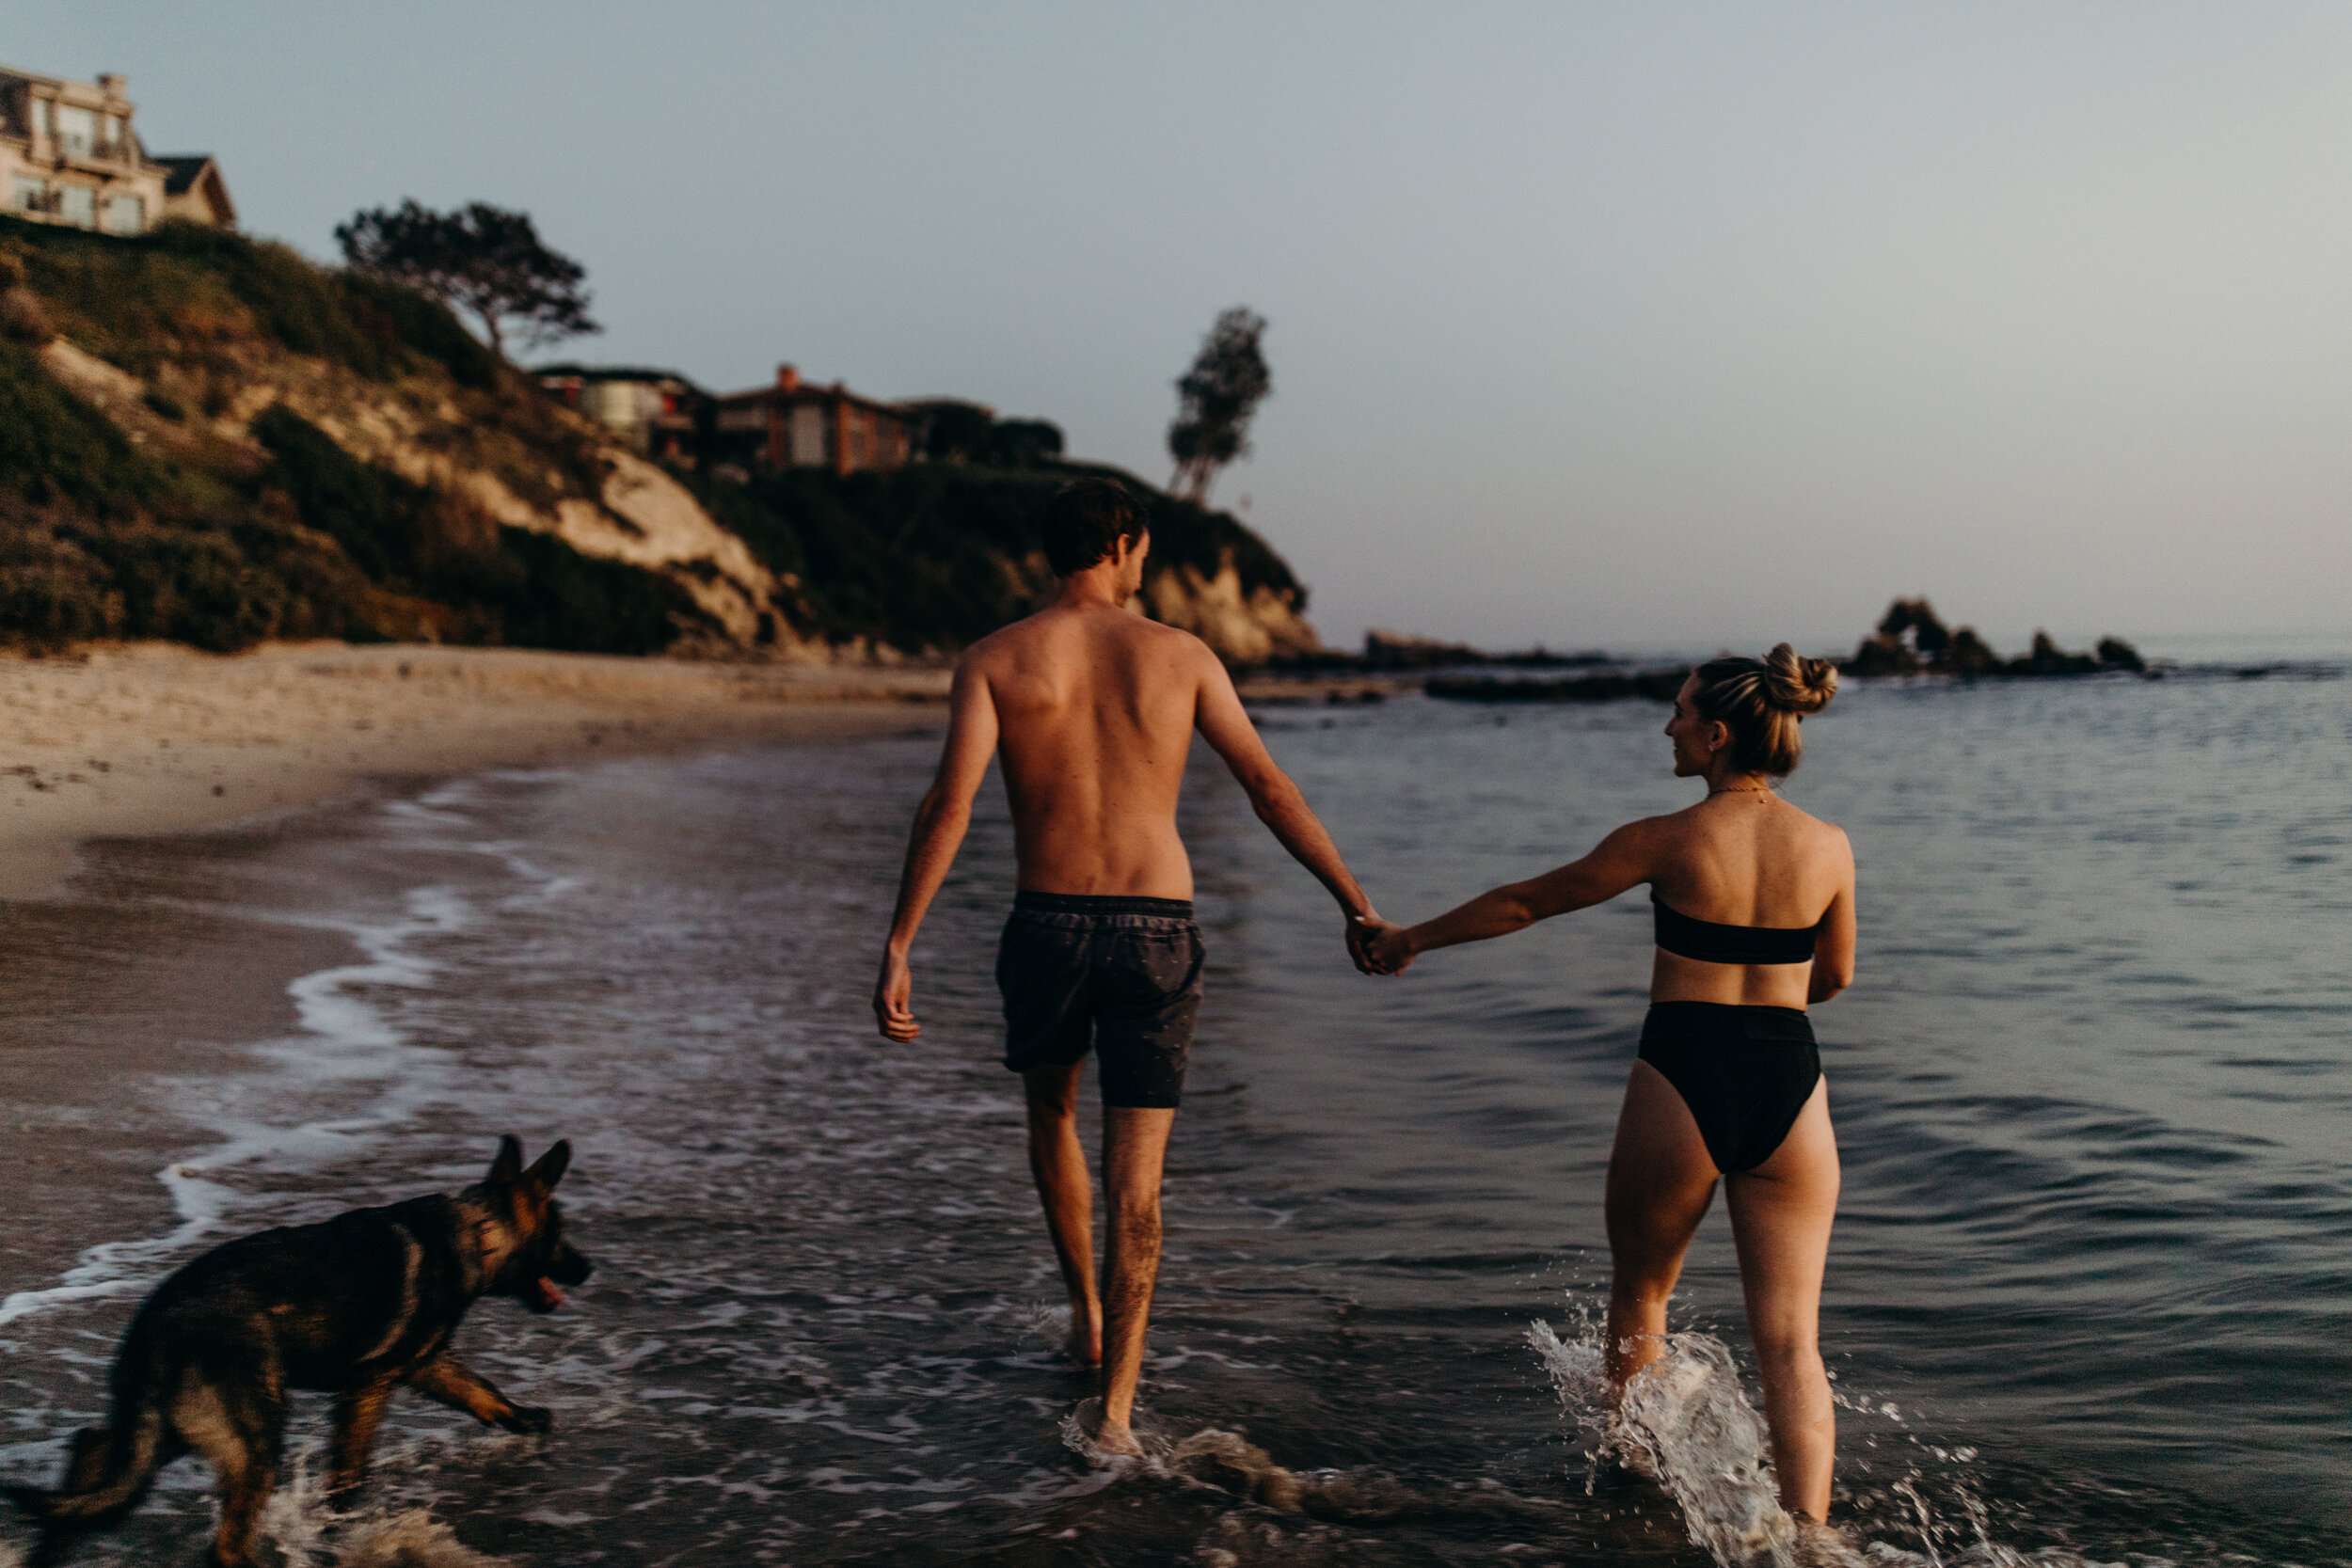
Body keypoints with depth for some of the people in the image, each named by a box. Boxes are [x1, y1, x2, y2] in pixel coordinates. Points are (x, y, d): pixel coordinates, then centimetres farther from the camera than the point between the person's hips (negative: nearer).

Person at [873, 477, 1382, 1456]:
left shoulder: (994, 660, 1)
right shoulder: (1182, 655, 4)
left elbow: (949, 804, -11)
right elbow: (1269, 787, 2)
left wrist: (897, 950, -12)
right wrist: (1354, 904, 6)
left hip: (1049, 931, 0)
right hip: (1159, 933, 0)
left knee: (1050, 1111, 29)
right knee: (1134, 1174, 4)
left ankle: (1087, 1317, 37)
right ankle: (1116, 1408, -2)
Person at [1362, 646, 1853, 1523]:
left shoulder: (1665, 841, -8)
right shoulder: (1829, 847, 2)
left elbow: (1525, 903, 4)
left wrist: (1415, 938, 18)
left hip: (1682, 1085, -2)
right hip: (1791, 1088, 3)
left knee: (1639, 1293, 22)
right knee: (1791, 1342, 6)